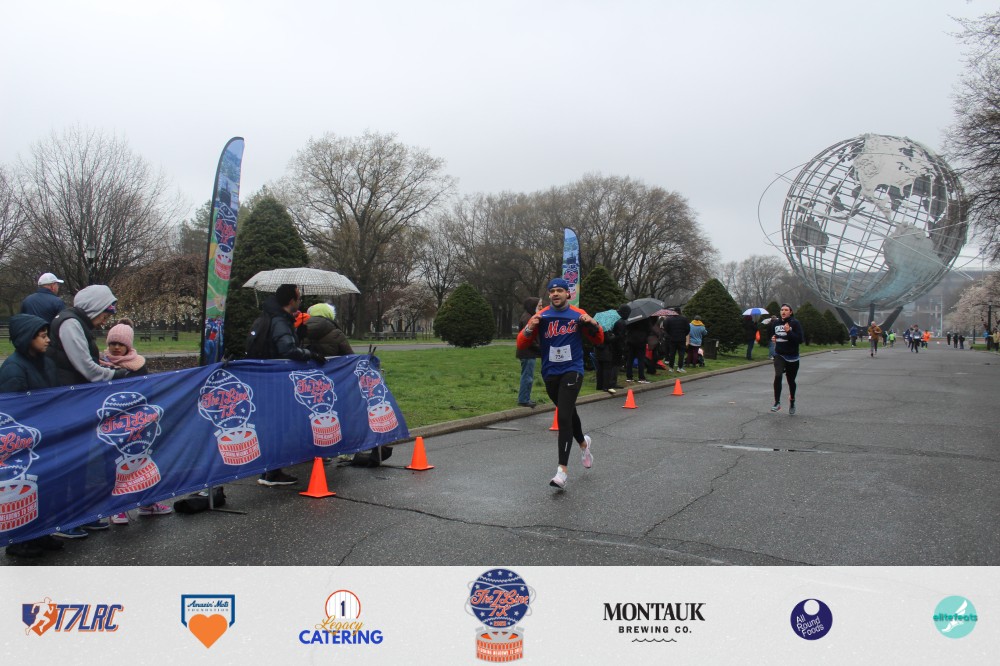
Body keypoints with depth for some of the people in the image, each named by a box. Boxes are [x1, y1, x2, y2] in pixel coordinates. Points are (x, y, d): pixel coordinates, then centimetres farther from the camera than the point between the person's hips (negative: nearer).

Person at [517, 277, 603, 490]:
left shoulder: (578, 315, 0)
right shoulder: (541, 316, 0)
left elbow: (598, 340, 8)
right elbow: (521, 345, -3)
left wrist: (593, 324, -12)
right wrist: (530, 328, -22)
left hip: (572, 371, -3)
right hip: (550, 374, 3)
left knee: (563, 417, -17)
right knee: (568, 413, 19)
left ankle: (562, 469, -14)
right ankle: (583, 442, 50)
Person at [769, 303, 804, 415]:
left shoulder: (795, 323, -8)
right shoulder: (776, 323, 6)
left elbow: (800, 339, -17)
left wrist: (789, 332, -28)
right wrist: (773, 338, 4)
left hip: (792, 357, -2)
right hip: (779, 355, 2)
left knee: (791, 381, 11)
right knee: (777, 376, -21)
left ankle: (792, 401, 37)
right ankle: (777, 402, -15)